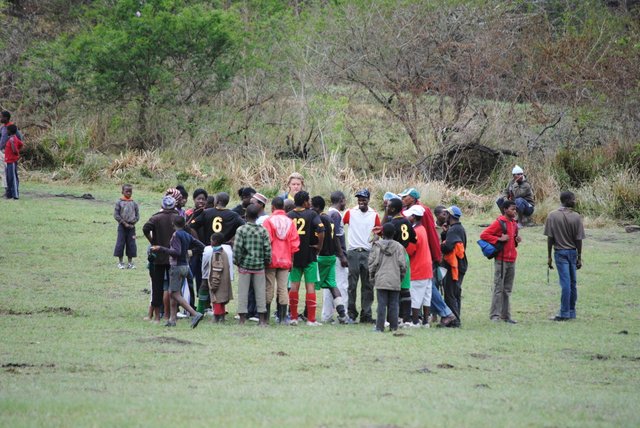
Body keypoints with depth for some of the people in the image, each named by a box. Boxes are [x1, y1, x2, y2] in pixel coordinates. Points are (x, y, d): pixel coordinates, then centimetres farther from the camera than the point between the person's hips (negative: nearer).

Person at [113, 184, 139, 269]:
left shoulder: (134, 203, 5)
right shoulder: (119, 202, -2)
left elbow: (137, 215, 8)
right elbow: (116, 215, -5)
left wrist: (133, 223, -7)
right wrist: (124, 223, -10)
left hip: (131, 226, 2)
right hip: (122, 226, -2)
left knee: (131, 244, 4)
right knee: (120, 243, -1)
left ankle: (130, 262, 12)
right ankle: (120, 262, 8)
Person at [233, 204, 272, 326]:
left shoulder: (241, 230, -6)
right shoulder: (263, 230, -1)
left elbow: (237, 248, -10)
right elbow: (268, 249, -3)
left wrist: (236, 261, 3)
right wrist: (267, 261, 10)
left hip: (245, 265, -2)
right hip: (259, 266, 2)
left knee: (243, 292, 4)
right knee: (260, 292, 6)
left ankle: (242, 319, 3)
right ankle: (262, 319, 7)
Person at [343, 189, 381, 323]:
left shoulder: (374, 215, 6)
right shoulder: (350, 212, 3)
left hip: (368, 253, 1)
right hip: (353, 252, -1)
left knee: (367, 285, 3)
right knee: (352, 284, -1)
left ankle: (366, 314, 6)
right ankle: (351, 313, 4)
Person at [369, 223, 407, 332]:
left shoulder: (377, 245, -2)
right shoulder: (399, 247, -1)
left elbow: (372, 263, -1)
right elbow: (403, 265, -1)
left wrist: (372, 277, 11)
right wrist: (401, 277, 15)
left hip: (381, 280, -1)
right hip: (395, 281, 1)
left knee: (381, 304, 1)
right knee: (393, 305, 7)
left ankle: (380, 326, -1)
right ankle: (393, 326, 8)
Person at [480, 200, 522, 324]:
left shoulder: (514, 224, 15)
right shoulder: (499, 223, -9)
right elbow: (483, 235, -13)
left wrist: (516, 241, 7)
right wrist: (499, 239, -18)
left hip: (512, 260, 8)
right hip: (501, 260, -8)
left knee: (507, 289, 10)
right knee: (498, 288, -7)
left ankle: (506, 315, 14)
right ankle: (495, 315, -6)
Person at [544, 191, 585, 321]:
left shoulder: (552, 216, -6)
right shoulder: (576, 217, -5)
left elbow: (550, 238, -7)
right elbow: (578, 239, -4)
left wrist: (549, 257, 0)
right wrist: (579, 257, 5)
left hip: (560, 252, -1)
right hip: (573, 252, 1)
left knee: (565, 283, -3)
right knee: (573, 283, 11)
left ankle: (564, 313, -5)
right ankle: (571, 312, 17)